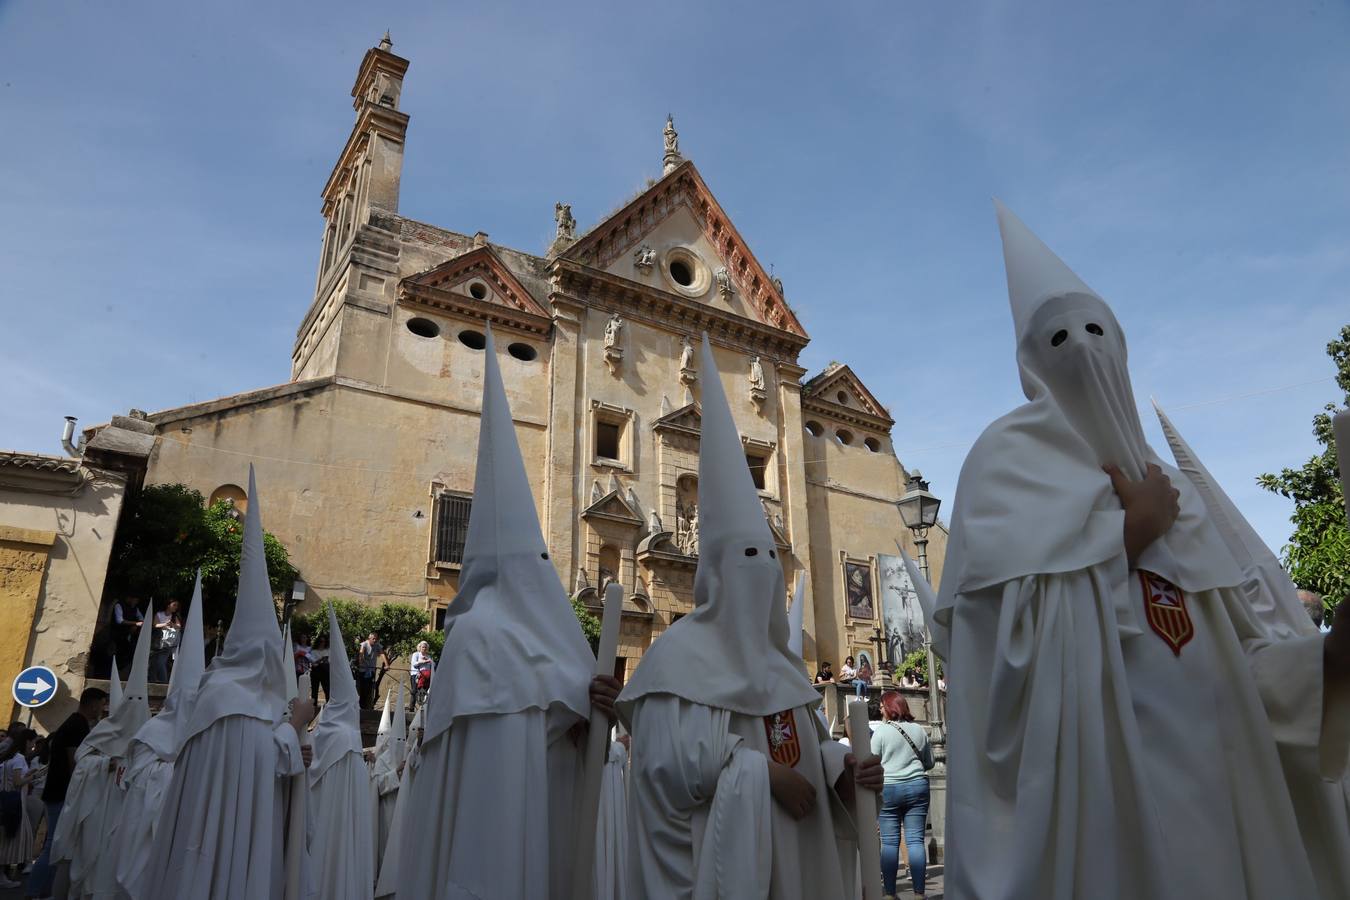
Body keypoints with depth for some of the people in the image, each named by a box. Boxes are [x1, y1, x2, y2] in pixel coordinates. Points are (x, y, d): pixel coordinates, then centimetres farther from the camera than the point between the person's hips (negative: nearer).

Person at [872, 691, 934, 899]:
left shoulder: (881, 731, -5)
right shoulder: (919, 729, 6)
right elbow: (929, 763, 14)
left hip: (888, 788, -3)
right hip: (917, 786, 3)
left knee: (890, 842, 3)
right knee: (915, 840, 3)